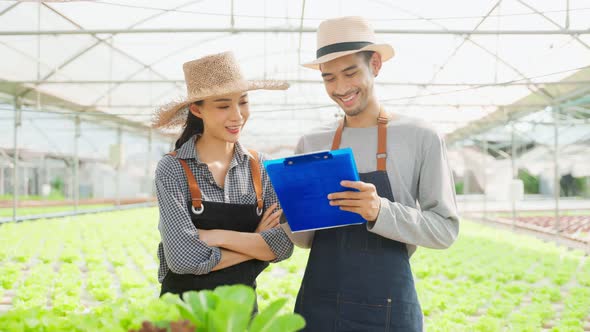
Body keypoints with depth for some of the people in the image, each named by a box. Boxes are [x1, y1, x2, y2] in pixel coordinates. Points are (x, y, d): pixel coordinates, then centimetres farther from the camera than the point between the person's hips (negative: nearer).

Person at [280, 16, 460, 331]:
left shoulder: (421, 138, -5)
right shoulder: (310, 144, 5)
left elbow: (446, 229, -8)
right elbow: (304, 238, 10)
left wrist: (382, 212, -23)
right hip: (316, 305, 3)